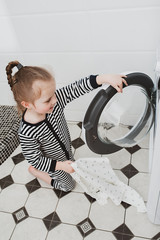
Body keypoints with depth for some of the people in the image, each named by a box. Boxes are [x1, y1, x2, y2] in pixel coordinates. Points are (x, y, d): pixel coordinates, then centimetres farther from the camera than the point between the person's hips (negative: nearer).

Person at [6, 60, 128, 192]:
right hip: (54, 164, -5)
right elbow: (35, 160, -26)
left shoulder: (56, 100, -30)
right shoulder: (27, 133, -40)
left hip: (66, 151, 5)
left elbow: (77, 88, -31)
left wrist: (105, 78, -42)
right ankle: (34, 171, 30)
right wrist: (61, 165, -32)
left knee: (74, 169, 34)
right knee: (67, 185, 22)